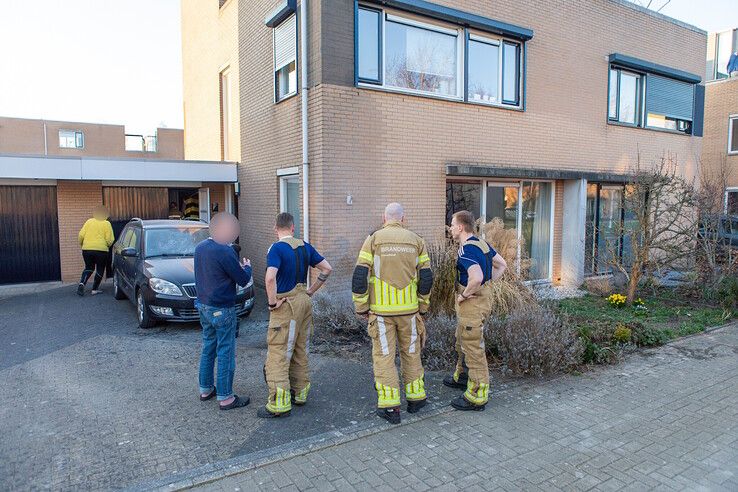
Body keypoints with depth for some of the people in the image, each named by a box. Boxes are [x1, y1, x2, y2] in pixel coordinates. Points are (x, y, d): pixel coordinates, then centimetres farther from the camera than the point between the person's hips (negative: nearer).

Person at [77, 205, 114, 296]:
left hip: (87, 249, 3)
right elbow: (109, 240, -8)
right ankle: (95, 289, 11)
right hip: (101, 250, -3)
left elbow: (81, 235, 1)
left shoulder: (89, 221, 7)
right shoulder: (106, 224, -1)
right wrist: (108, 246, 13)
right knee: (100, 269, 12)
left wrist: (81, 244, 18)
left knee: (88, 268, 20)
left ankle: (82, 283, -2)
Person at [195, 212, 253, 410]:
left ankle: (205, 389, 30)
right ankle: (225, 397, 9)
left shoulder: (200, 247, 5)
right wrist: (247, 267, 6)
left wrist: (238, 267, 14)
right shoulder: (225, 251, -21)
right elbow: (243, 280, -15)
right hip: (222, 309, -9)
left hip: (203, 305, 9)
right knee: (225, 353, 1)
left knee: (208, 348, 19)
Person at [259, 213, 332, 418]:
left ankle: (279, 403, 2)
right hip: (304, 301, 7)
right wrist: (312, 290, 11)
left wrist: (272, 303, -16)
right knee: (300, 351, 17)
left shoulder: (277, 248, -14)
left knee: (277, 355, -1)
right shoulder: (305, 247, 6)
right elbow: (327, 268, 9)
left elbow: (270, 278, -29)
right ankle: (300, 392, 28)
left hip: (286, 305, -7)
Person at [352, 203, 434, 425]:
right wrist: (423, 306, 13)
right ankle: (415, 398, 28)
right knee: (411, 353, 17)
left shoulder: (373, 239, -4)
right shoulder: (416, 241, 3)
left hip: (381, 310, -2)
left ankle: (389, 406, 9)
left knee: (384, 355, 6)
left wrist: (361, 306, 2)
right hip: (409, 309, 2)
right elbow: (426, 277, 3)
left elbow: (360, 276, -7)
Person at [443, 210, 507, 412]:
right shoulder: (482, 243, 7)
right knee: (461, 342, 26)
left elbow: (477, 277, -38)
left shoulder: (466, 250, -23)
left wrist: (464, 294, -21)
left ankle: (477, 396, 10)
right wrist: (487, 283, 10)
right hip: (483, 297, 10)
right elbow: (501, 265, 16)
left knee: (473, 348, 0)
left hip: (472, 303, -10)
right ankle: (462, 376, 44)